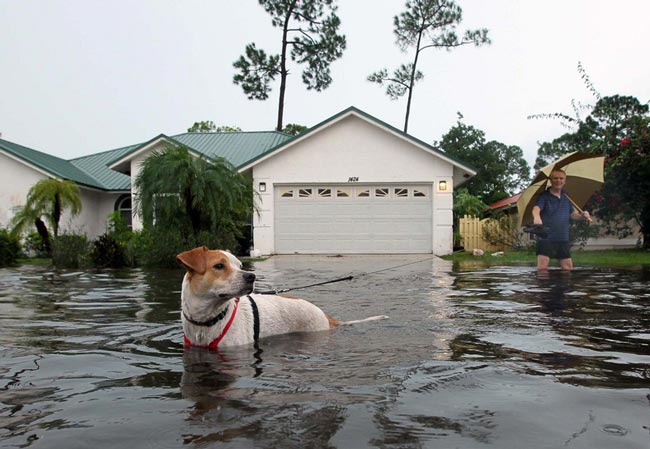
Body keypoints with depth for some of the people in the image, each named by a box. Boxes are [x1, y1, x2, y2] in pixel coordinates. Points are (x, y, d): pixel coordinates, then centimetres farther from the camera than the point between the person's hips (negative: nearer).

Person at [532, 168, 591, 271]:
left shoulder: (566, 198, 14)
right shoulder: (544, 196, -5)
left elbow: (573, 214, 20)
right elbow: (536, 208, -24)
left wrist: (582, 215, -4)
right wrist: (537, 217, -48)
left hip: (563, 239, 6)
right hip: (546, 238, -6)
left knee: (568, 268, 10)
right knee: (542, 266, -16)